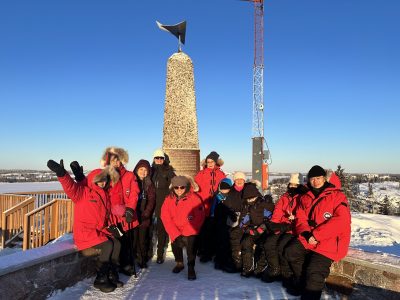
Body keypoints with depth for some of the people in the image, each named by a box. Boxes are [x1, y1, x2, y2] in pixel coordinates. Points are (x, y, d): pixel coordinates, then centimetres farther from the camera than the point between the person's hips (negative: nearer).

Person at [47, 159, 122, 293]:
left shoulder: (105, 193, 11)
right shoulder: (82, 191, -8)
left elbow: (117, 190, 17)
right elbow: (70, 186, -25)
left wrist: (112, 176, 1)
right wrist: (61, 173, -45)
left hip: (100, 230, 6)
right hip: (85, 232, -6)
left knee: (116, 244, -15)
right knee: (107, 246, -22)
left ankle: (111, 275, 2)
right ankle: (100, 279, -6)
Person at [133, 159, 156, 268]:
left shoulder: (149, 184, 10)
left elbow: (151, 201, 4)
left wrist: (145, 214, -7)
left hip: (144, 217, 1)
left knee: (143, 238, -2)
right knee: (134, 238, -5)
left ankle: (143, 259, 11)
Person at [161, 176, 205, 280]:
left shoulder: (194, 198, -16)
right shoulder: (169, 200, -6)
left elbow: (199, 217, -18)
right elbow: (166, 218, -9)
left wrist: (185, 233, -20)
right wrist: (175, 234, -19)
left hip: (190, 232, -4)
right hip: (175, 232, 4)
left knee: (191, 246, -22)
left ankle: (191, 268, -3)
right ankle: (179, 263, 31)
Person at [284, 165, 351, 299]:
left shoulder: (337, 196, -6)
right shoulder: (306, 198, 11)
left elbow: (342, 220, -17)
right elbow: (300, 219, 10)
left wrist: (316, 235, -19)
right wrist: (307, 234, -13)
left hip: (331, 241, -6)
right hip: (308, 238, 6)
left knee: (315, 270, -20)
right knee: (291, 252, -10)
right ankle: (301, 282, 10)